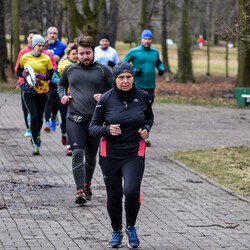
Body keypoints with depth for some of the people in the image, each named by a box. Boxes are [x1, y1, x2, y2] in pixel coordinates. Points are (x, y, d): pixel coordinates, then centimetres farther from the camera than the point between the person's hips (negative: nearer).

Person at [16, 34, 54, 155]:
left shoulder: (46, 58, 1)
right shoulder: (25, 57, 1)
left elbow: (51, 75, 6)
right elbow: (18, 71, 13)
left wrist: (44, 76, -15)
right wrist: (24, 74, -9)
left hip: (42, 91, 1)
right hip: (28, 90, -1)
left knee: (39, 117, 9)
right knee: (34, 116, -12)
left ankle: (36, 135, 39)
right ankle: (35, 144, -7)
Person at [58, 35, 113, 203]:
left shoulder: (103, 70, 3)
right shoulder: (70, 70, 10)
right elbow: (61, 85, 28)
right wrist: (63, 96, 8)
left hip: (95, 120, 0)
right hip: (74, 119, 0)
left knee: (91, 156, 12)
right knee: (77, 153, -16)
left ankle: (87, 184, 37)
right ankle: (80, 190, -19)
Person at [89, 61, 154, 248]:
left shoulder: (143, 97, -2)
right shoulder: (106, 99, -6)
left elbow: (149, 117, 18)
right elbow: (93, 127, -1)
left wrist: (146, 129, -3)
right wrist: (107, 130, -21)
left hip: (135, 154, -1)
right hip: (110, 154, 1)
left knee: (131, 191, -20)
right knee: (114, 196, 7)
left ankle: (131, 228, 8)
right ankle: (117, 232, 32)